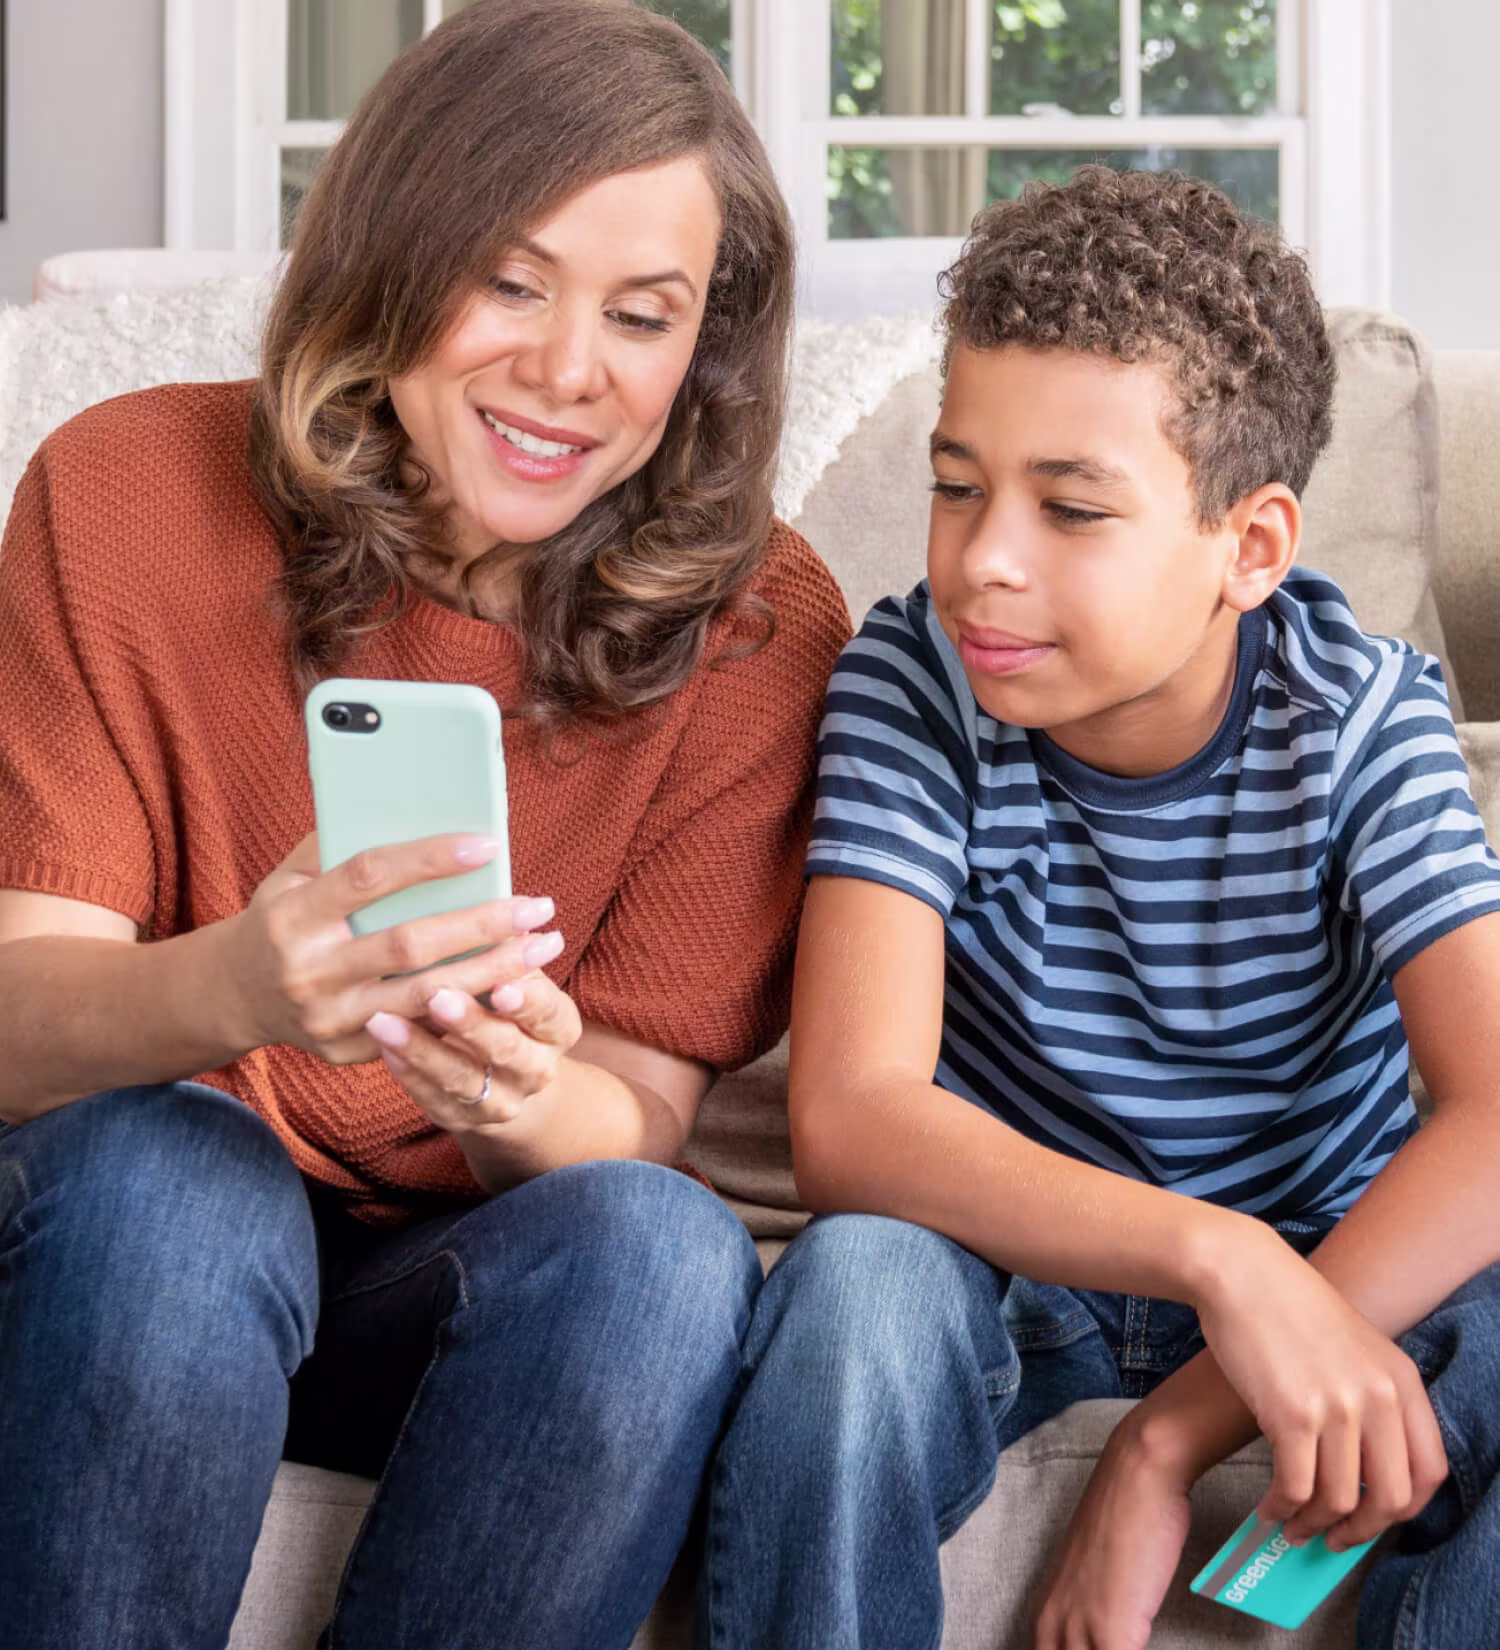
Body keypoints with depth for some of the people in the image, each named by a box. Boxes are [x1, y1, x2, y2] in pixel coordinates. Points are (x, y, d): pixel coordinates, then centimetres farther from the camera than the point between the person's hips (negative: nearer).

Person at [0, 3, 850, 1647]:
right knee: (160, 1169, -34)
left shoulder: (756, 627, -6)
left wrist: (531, 1099, -34)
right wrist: (228, 987, -40)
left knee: (661, 1250, -31)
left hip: (479, 1294, 1)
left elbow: (638, 1119, -8)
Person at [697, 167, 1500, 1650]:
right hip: (1007, 1255, 0)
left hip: (1333, 1270, 0)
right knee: (853, 1282, -34)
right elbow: (849, 1116, -26)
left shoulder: (1360, 718, -14)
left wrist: (1170, 1440, -33)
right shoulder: (911, 689, -15)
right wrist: (1212, 1257, -41)